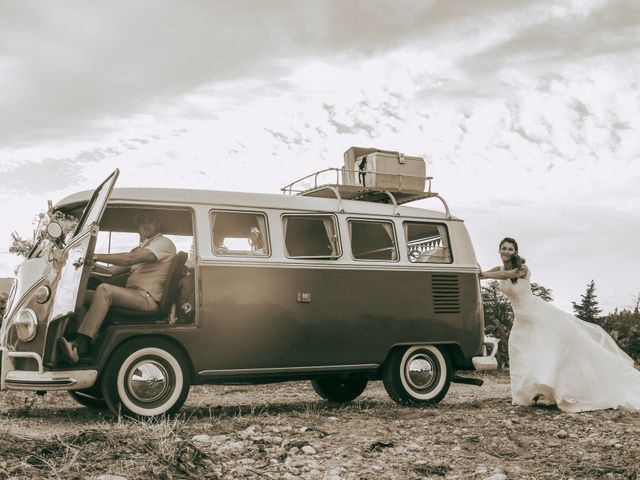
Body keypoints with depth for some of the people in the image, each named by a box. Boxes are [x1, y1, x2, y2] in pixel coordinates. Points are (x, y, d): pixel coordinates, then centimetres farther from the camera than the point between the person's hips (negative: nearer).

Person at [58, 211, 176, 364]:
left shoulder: (164, 243, -2)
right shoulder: (141, 249, 28)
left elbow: (131, 258, -17)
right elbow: (113, 270, 21)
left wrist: (96, 256, -19)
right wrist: (94, 266, 2)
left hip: (148, 298, -9)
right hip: (133, 295, 9)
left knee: (104, 290, -30)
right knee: (84, 295, 1)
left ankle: (79, 347, -37)